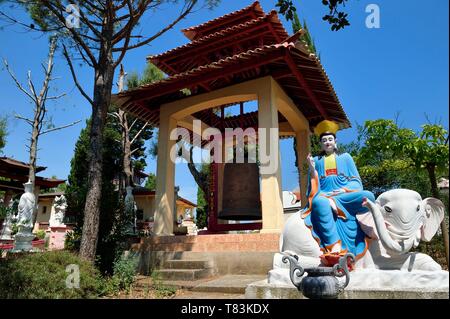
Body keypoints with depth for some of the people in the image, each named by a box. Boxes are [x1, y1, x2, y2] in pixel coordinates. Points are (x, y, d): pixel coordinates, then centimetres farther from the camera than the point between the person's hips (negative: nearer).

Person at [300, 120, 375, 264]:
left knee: (368, 196, -30)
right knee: (320, 202, -40)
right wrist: (312, 169, -5)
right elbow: (314, 187, 12)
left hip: (345, 196, 1)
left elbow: (356, 181, 13)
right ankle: (334, 246, -44)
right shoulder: (316, 161, 17)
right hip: (324, 197, -1)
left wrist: (344, 190, -8)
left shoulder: (345, 157, 18)